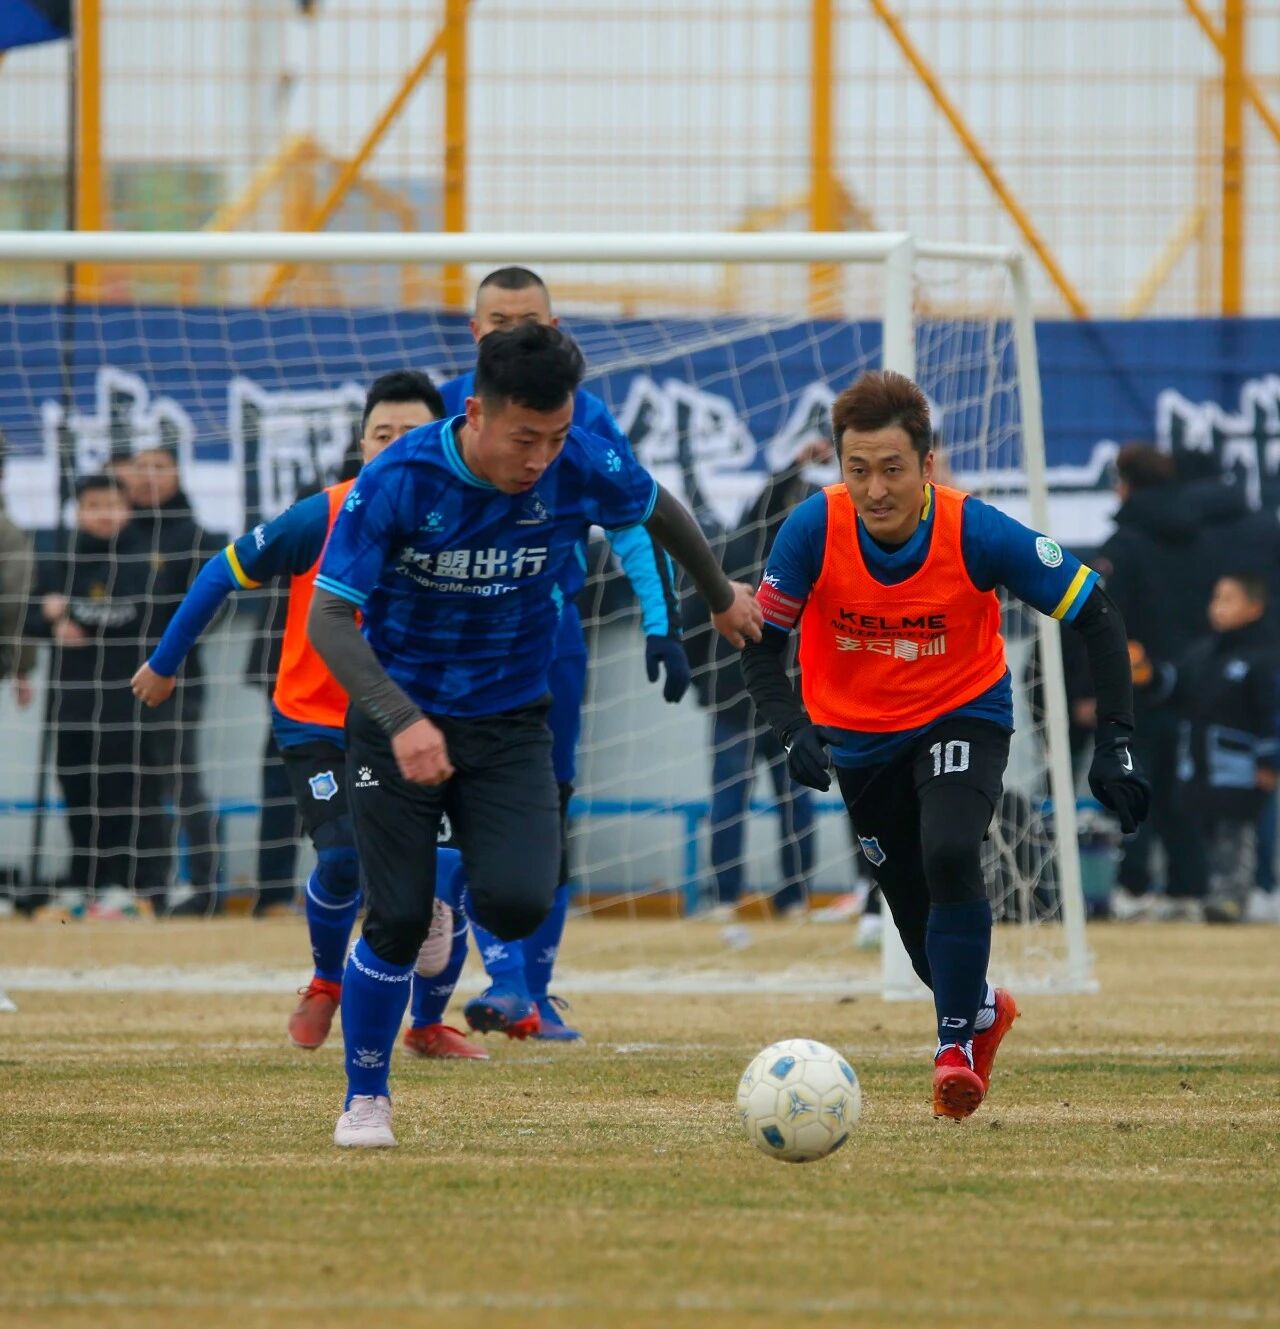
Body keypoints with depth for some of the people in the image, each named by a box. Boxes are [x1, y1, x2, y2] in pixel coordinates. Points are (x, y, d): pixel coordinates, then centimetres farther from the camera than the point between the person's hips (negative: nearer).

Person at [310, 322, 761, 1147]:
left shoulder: (584, 467, -14)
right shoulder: (399, 482, -21)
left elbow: (660, 511, 10)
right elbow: (329, 616, -20)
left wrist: (722, 596, 27)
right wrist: (401, 720, -33)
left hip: (511, 724, 2)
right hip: (400, 720, -2)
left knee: (519, 905, -18)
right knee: (397, 921, -7)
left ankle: (452, 912, 20)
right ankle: (366, 1097, 17)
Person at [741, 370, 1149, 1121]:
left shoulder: (977, 534, -27)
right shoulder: (814, 531, -24)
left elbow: (1095, 615, -17)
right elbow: (763, 641, -13)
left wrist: (1116, 742, -22)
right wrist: (794, 732, -30)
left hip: (963, 714, -2)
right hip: (858, 733, 2)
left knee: (950, 857, -29)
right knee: (914, 911, 9)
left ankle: (957, 1042, -13)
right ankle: (985, 1008, 42)